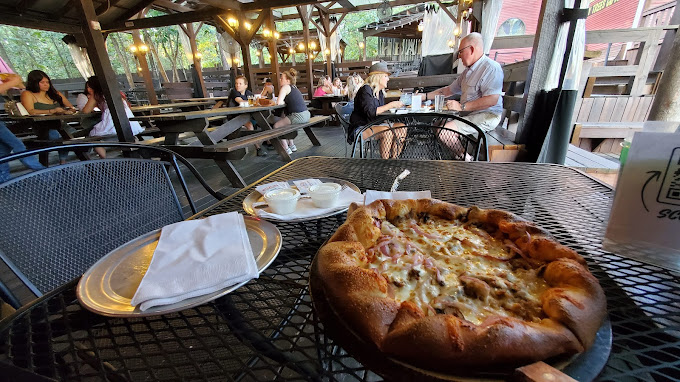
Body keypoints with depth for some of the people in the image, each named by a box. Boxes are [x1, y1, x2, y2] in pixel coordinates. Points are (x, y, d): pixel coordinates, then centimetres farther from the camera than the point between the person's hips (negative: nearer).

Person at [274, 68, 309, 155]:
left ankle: (286, 149, 2)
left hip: (298, 116, -10)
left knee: (276, 126, 2)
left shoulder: (285, 87, -5)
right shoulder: (293, 87, 22)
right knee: (285, 124, 31)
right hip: (306, 115, 10)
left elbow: (279, 102, -13)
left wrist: (284, 102, 5)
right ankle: (291, 145, 31)